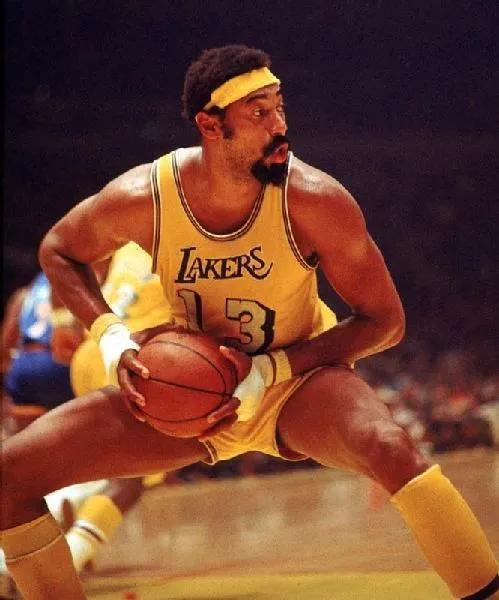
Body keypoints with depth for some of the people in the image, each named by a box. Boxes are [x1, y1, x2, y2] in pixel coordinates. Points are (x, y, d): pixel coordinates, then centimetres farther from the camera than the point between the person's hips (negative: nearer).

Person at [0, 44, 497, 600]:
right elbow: (59, 250, 3)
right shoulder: (142, 198, -19)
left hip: (297, 384, -3)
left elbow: (384, 320, -14)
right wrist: (111, 338, -14)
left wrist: (268, 371, -24)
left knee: (389, 448, -37)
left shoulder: (316, 201, -24)